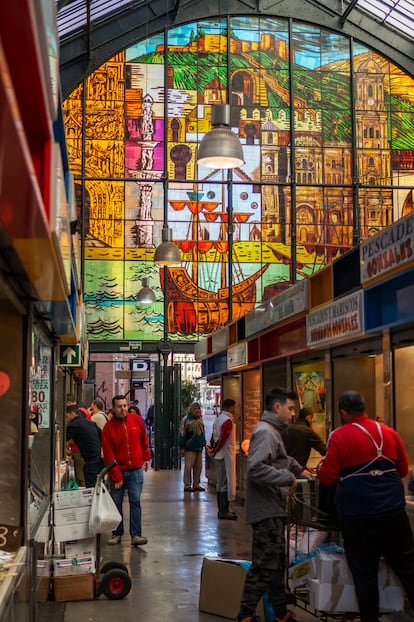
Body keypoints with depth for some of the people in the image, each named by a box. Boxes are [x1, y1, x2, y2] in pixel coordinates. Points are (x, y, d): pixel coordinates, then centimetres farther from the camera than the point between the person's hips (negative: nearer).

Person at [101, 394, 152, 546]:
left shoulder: (136, 419, -1)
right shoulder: (108, 428, -8)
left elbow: (144, 440, 15)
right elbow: (109, 455, -8)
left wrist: (146, 457, 16)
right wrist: (116, 477, -11)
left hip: (136, 470, 1)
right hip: (117, 471, -1)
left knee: (135, 501, -4)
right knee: (116, 502, 5)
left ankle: (136, 535, -3)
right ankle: (117, 534, 17)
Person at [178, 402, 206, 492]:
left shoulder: (200, 419, 14)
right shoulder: (186, 420, -7)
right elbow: (182, 435, -8)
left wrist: (204, 443, 18)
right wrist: (182, 447, -11)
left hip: (199, 447, 7)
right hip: (190, 448, -7)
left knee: (198, 467, 8)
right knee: (188, 466, -6)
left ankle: (196, 484, 17)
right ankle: (187, 485, 0)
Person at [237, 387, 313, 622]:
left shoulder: (273, 431, 19)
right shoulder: (265, 432, -16)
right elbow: (256, 468, -28)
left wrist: (299, 469, 27)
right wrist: (288, 478, -21)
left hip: (274, 512, 11)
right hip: (267, 512, -11)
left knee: (276, 565, 16)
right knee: (264, 567, -6)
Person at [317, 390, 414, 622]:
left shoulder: (339, 436, -7)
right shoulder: (389, 432, 5)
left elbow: (328, 478, -6)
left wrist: (321, 466, 14)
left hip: (359, 514, -3)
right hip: (393, 510, 4)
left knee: (365, 572, 7)